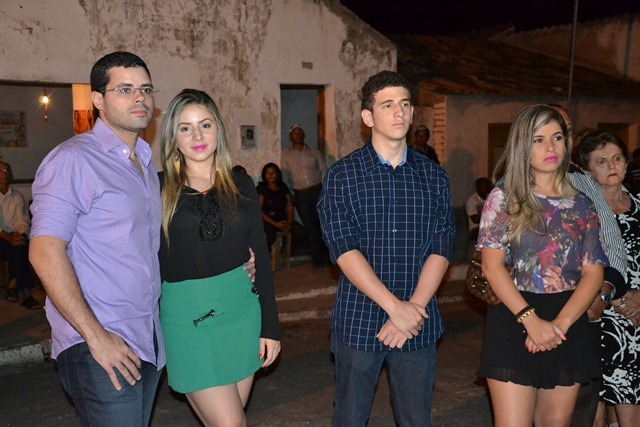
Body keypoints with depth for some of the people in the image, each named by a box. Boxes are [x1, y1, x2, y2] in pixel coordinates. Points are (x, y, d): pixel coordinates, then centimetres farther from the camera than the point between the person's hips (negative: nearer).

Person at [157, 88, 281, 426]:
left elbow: (261, 258, 6)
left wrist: (270, 325, 4)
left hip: (241, 310, 3)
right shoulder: (159, 189, -3)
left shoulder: (240, 186, 5)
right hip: (187, 318, -3)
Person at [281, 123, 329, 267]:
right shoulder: (285, 154, 6)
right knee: (310, 225, 1)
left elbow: (324, 169, 8)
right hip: (300, 194, 0)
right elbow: (285, 175, 4)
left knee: (322, 222, -3)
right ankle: (317, 258, 11)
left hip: (317, 190, 0)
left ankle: (326, 254, 11)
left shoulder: (314, 151, 10)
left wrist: (323, 187, -3)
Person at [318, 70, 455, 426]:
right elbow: (343, 249, -12)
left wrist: (413, 310, -13)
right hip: (358, 321, -2)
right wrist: (395, 306, -18)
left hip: (418, 324, 2)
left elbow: (441, 249, 0)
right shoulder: (342, 175, -3)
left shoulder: (434, 176, 6)